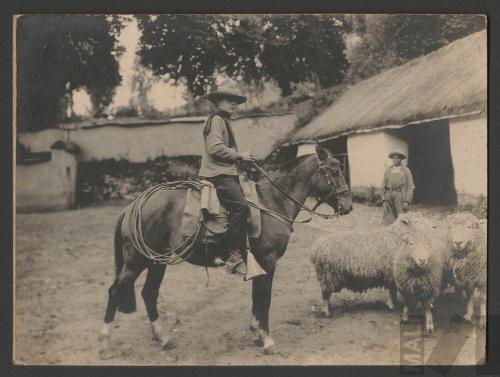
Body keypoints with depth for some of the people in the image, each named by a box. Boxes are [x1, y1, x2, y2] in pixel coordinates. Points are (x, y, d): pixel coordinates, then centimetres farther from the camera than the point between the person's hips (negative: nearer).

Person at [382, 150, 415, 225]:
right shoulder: (388, 170, 10)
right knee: (389, 221, 0)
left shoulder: (406, 171, 1)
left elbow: (410, 187, -2)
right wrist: (384, 201, 1)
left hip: (401, 197, -3)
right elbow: (384, 186, 11)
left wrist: (407, 202, -11)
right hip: (389, 196, 3)